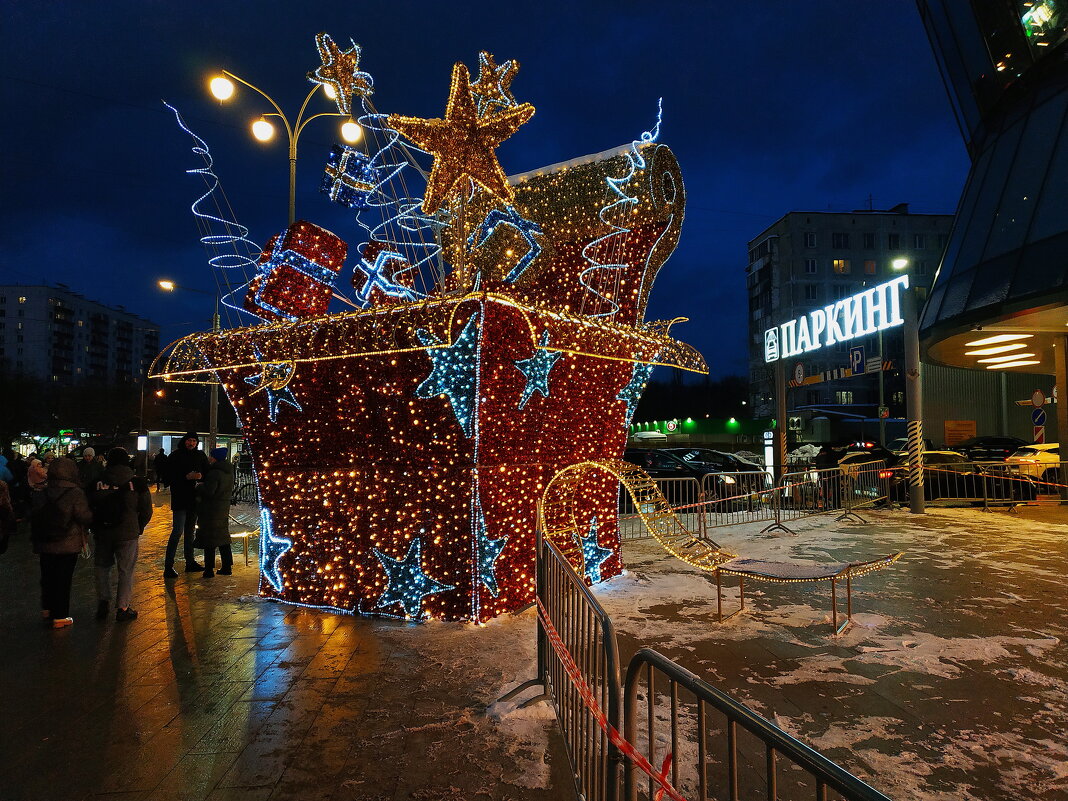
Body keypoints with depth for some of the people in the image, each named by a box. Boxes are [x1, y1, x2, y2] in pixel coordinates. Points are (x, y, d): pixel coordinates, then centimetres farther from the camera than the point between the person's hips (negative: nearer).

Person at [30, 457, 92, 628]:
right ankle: (60, 616, 8)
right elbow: (85, 517, -19)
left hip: (45, 545, 5)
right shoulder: (75, 494, -17)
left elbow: (34, 519, 8)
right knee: (63, 579, 2)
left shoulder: (41, 495, 2)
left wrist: (36, 540, 19)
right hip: (68, 545, -5)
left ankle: (47, 609, 33)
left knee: (48, 576, 20)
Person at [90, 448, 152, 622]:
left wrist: (94, 528, 15)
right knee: (126, 570, 6)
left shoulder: (98, 482, -4)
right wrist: (139, 528, 11)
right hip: (127, 532, -2)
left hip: (103, 533, 2)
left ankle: (102, 604, 19)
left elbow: (89, 507, 2)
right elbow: (146, 510, -3)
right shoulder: (137, 482, -7)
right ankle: (122, 609, 10)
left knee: (102, 567, 19)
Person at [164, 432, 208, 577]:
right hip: (180, 499, -5)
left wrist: (200, 476, -12)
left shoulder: (200, 456, 8)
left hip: (194, 499, 5)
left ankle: (190, 562, 24)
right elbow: (170, 476, -10)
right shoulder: (175, 456, -5)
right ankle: (168, 566, -5)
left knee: (191, 531, 14)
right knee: (177, 531, -10)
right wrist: (187, 476, -21)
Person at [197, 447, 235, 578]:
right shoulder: (229, 471, 7)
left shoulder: (214, 473, -20)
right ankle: (227, 566, 19)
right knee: (223, 537, 16)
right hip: (224, 507, 8)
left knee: (209, 539, 0)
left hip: (212, 508, -8)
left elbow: (208, 491, -25)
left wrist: (198, 487, -6)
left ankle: (209, 569, 4)